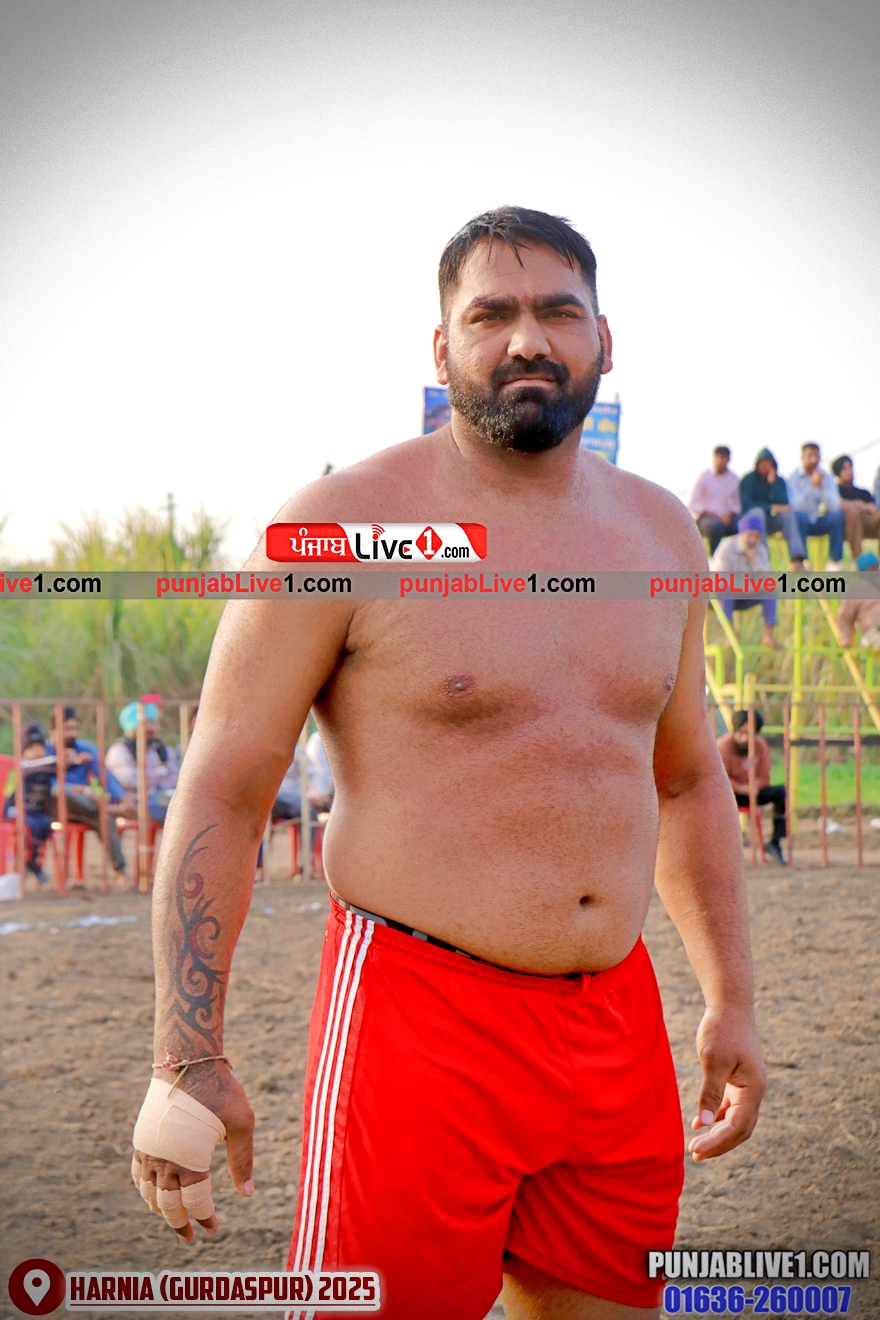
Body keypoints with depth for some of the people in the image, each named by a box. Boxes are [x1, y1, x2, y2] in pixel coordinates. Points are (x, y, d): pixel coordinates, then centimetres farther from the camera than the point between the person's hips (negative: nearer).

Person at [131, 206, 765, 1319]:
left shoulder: (656, 532, 11)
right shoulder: (348, 525, -6)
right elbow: (222, 793, -8)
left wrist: (731, 1002, 19)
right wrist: (187, 1062, -14)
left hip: (617, 1035, 6)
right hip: (418, 1028, -5)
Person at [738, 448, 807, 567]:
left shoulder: (779, 481, 7)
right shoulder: (748, 480, -2)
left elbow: (783, 504, -9)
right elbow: (746, 505, -15)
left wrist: (772, 483, -16)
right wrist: (772, 507, -19)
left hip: (771, 521, 3)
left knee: (788, 513, -26)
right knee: (758, 511, -35)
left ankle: (797, 560, -41)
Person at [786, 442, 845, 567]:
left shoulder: (826, 477, 2)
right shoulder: (792, 478, -9)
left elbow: (834, 506, -11)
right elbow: (794, 506, -24)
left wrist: (821, 487, -26)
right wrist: (812, 485, -32)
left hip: (817, 524, 4)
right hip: (798, 524, -4)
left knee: (838, 515, -23)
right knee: (799, 515, -36)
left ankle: (834, 561, -21)